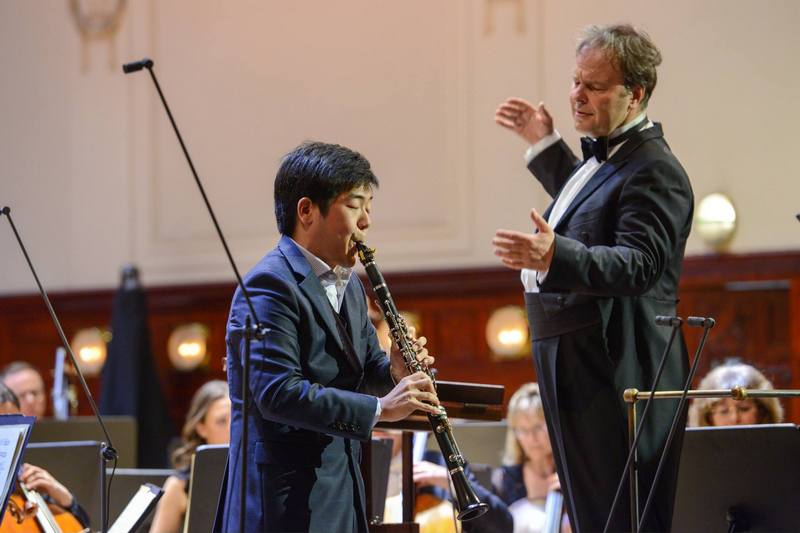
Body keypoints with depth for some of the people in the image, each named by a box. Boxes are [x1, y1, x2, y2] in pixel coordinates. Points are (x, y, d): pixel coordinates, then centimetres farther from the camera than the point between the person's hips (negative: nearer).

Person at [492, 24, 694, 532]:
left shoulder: (653, 169, -17)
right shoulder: (606, 154, 15)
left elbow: (638, 264, -31)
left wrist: (555, 256, -45)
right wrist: (545, 145, 35)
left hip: (616, 377, -11)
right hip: (580, 372, 11)